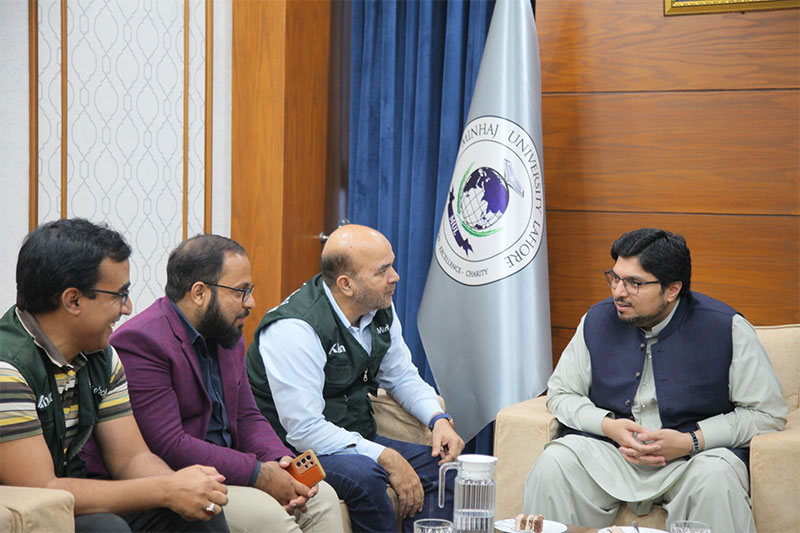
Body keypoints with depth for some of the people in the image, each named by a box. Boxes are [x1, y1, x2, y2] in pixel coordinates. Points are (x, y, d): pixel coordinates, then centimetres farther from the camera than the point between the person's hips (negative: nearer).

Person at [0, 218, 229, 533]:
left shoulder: (101, 357, 5)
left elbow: (131, 457, 6)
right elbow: (39, 492, -25)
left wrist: (182, 486, -17)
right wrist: (167, 490, -23)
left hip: (70, 505, 7)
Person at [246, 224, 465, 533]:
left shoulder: (380, 310, 1)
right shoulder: (295, 330, -24)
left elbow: (402, 377, 16)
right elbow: (304, 429, -27)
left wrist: (439, 419, -4)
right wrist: (386, 458, -27)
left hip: (356, 442, 8)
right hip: (297, 451, -8)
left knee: (442, 466, -9)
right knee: (362, 474, -35)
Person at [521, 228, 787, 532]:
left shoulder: (726, 328, -7)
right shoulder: (597, 320, 4)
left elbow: (768, 413, -3)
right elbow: (560, 393, 13)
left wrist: (691, 441, -15)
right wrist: (609, 425, -8)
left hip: (695, 454, -2)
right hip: (610, 450, 3)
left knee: (715, 478, -36)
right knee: (554, 463, -25)